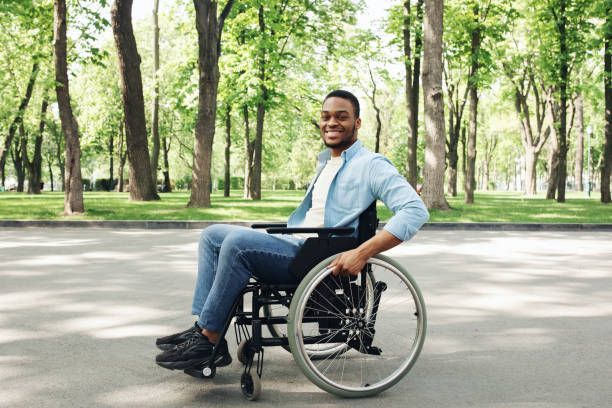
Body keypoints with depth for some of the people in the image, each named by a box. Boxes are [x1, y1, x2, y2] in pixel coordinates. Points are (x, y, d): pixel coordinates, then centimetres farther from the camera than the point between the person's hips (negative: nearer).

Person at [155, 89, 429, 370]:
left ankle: (210, 341, -18)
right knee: (213, 235, 4)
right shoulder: (325, 163, 19)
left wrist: (362, 253, -29)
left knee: (238, 241, -27)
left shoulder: (371, 164, -9)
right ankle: (204, 327, -5)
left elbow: (415, 210, -22)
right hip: (295, 245, 9)